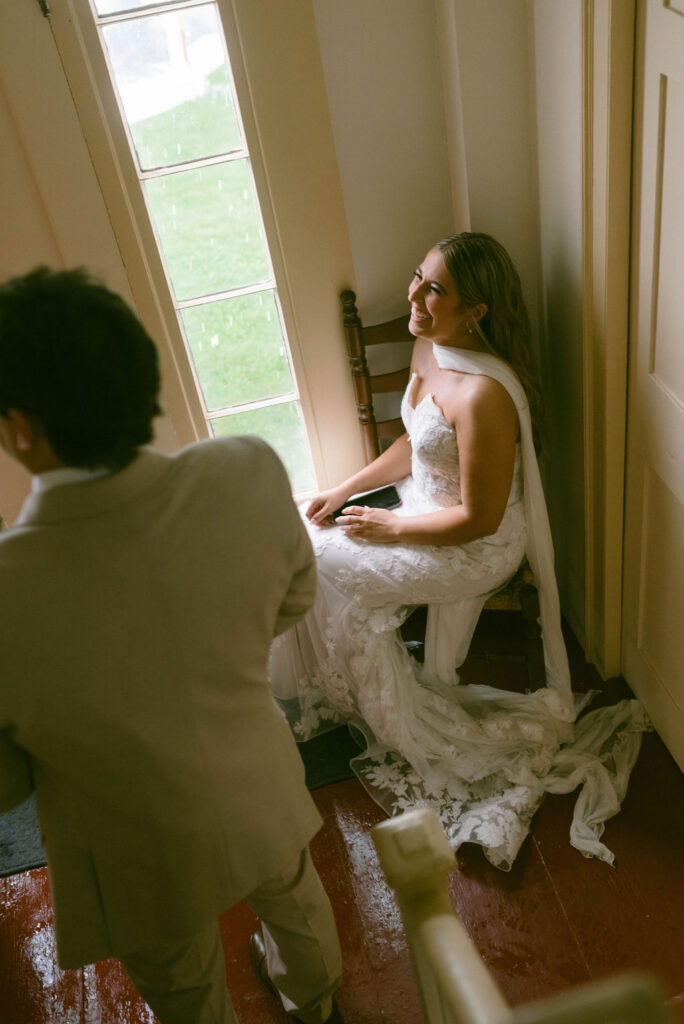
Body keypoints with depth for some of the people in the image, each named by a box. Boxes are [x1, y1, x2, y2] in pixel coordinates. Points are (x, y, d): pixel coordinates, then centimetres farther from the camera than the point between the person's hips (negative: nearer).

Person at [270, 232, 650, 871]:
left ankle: (376, 706, 22)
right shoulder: (428, 348, -4)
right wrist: (345, 490, 4)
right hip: (427, 504, 9)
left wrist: (389, 527, -16)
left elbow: (479, 518, -27)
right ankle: (330, 691, 25)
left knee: (318, 562, -4)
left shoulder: (483, 393, -34)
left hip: (476, 549, -9)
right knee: (313, 537, 4)